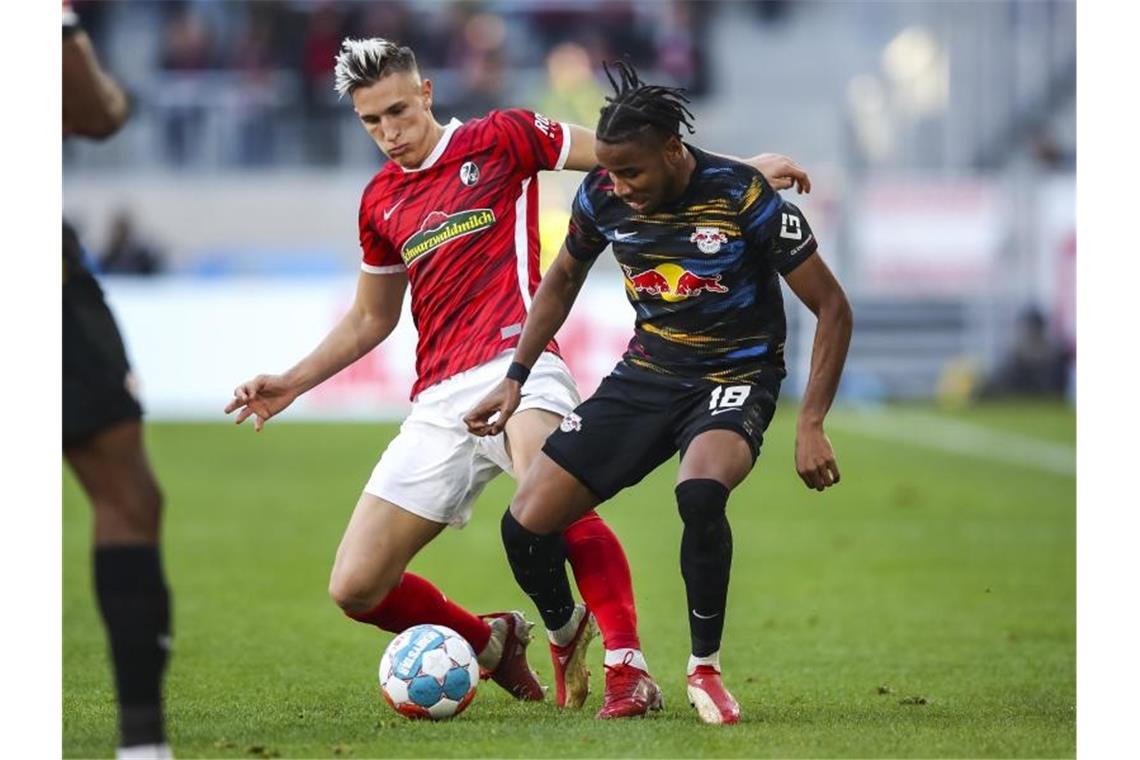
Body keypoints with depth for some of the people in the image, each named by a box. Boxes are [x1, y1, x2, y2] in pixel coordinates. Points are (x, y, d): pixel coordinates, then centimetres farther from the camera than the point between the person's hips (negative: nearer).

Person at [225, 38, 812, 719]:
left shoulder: (501, 139, 5)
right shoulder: (381, 202, 20)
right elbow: (370, 319, 33)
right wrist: (292, 384, 23)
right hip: (438, 400, 6)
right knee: (355, 588, -3)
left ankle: (628, 667, -33)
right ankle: (491, 644, 21)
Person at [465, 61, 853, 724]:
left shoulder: (744, 197, -20)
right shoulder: (603, 197, -7)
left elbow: (832, 308, -12)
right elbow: (562, 280, 16)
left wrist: (811, 425, -19)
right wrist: (515, 380, 9)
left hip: (735, 378, -5)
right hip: (647, 372, 5)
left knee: (700, 492, -39)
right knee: (526, 525, -10)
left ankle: (706, 669, -17)